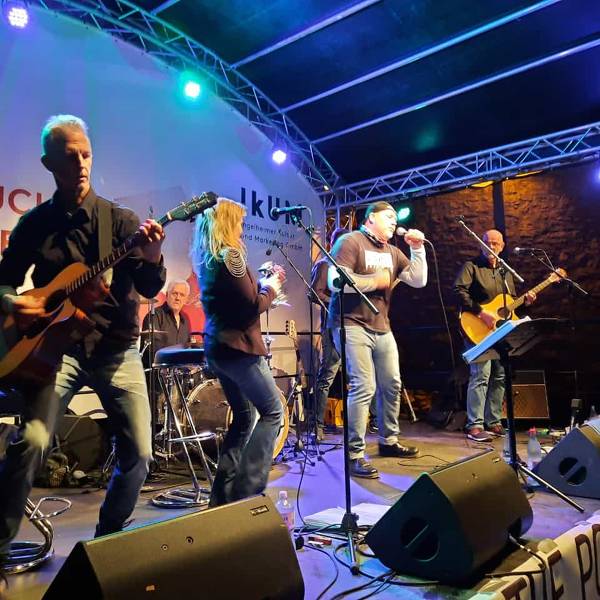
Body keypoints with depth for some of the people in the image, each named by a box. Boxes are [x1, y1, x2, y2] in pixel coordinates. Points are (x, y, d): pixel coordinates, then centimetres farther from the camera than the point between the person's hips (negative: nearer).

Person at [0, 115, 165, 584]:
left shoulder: (120, 220, 0)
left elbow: (150, 289, -10)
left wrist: (152, 260, -32)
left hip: (116, 349, 1)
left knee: (139, 453, -1)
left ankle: (107, 540, 24)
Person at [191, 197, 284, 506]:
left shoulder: (206, 258, 14)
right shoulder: (231, 255, -14)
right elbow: (251, 306, -15)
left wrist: (262, 284, 15)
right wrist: (270, 288, 2)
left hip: (217, 346, 9)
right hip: (237, 346, -9)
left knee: (244, 416, 17)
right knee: (273, 411, 2)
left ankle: (222, 492, 20)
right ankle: (247, 488, 1)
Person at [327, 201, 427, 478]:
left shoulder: (392, 251, 15)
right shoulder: (351, 241, -7)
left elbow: (418, 281, 11)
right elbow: (336, 280, -21)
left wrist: (417, 248, 0)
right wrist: (376, 280, -13)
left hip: (381, 327, 8)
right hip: (352, 325, -8)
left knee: (392, 385, 14)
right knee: (363, 388, -14)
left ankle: (388, 441, 32)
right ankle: (355, 455, -3)